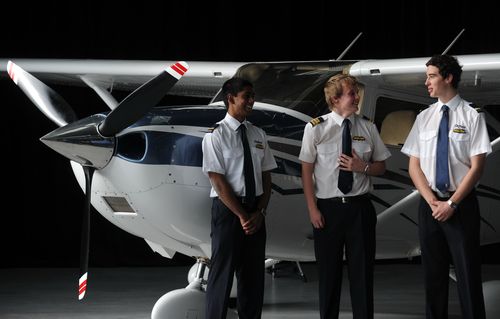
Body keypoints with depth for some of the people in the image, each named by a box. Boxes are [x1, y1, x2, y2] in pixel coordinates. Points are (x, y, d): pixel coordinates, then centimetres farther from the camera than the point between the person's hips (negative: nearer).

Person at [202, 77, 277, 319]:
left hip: (255, 210, 5)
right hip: (227, 208, -5)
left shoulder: (258, 135, 9)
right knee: (223, 271, -3)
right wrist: (242, 216, -14)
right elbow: (218, 181, -12)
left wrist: (259, 212, -5)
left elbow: (266, 178, 8)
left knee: (253, 272, 9)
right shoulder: (216, 135, -7)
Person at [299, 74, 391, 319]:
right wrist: (312, 209, -5)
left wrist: (363, 167, -10)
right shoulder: (316, 128, -4)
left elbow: (381, 167, 12)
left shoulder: (368, 128, 3)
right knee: (329, 272, 9)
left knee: (362, 271, 6)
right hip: (327, 208, -2)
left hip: (360, 208, 2)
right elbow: (306, 170, -1)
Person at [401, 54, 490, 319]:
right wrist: (432, 201, -7)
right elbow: (414, 166, 6)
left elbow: (477, 167, -9)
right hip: (429, 204, 4)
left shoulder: (471, 116, -6)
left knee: (468, 274, -2)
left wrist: (451, 203, -14)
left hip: (462, 205, -4)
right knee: (433, 273, 10)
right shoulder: (424, 118, 6)